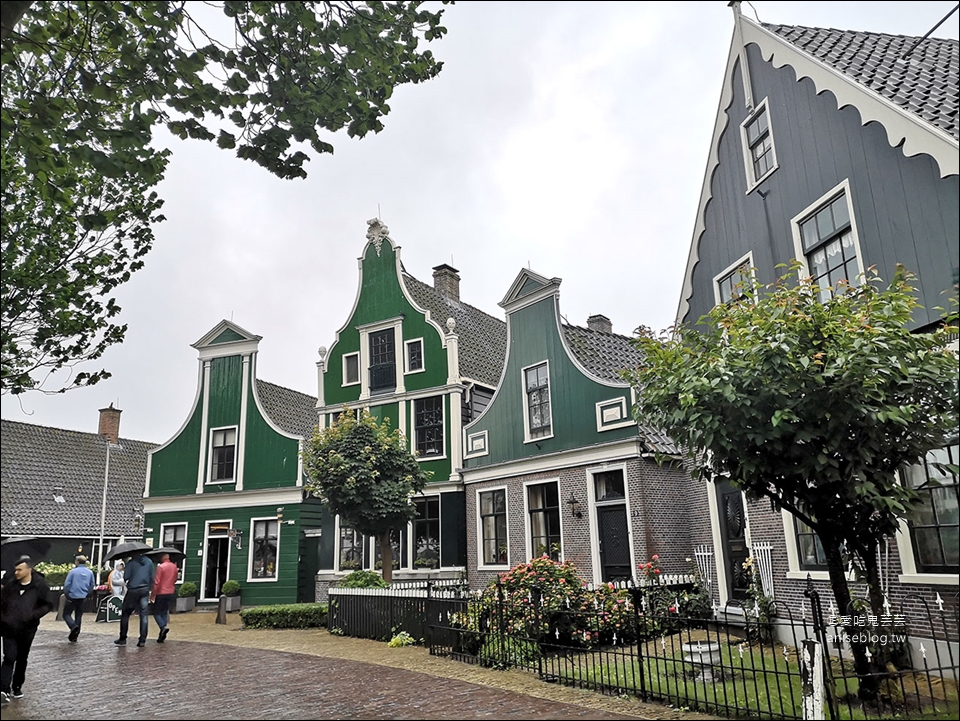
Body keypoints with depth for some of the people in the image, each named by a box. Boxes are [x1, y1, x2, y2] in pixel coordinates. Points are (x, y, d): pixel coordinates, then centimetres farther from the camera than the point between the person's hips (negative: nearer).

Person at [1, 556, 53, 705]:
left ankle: (17, 687, 28)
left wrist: (34, 615, -20)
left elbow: (48, 605, -5)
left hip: (27, 629, 0)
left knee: (22, 659, 13)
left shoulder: (40, 584, -10)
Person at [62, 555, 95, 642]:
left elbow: (67, 584, -11)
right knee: (79, 616, 13)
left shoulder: (73, 571, -10)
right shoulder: (90, 572, 4)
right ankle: (74, 637, 15)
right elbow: (92, 585, 9)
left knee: (66, 614, 9)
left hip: (72, 597, -4)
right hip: (83, 598, 4)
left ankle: (73, 626, -19)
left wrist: (66, 594, 2)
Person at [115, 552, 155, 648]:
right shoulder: (149, 562, 6)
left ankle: (122, 639, 15)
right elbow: (152, 578, 7)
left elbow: (126, 577, -11)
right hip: (145, 590, 3)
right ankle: (142, 640, 0)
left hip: (132, 590, -3)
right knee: (144, 615, 3)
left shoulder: (131, 562, -6)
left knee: (125, 614, 12)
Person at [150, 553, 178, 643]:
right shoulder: (174, 567, 5)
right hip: (171, 593, 6)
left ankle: (163, 627, -19)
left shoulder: (161, 567, -14)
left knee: (156, 613, 6)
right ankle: (162, 636, 10)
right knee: (164, 612, 13)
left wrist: (153, 594, -9)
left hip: (161, 593, -6)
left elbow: (157, 582, -16)